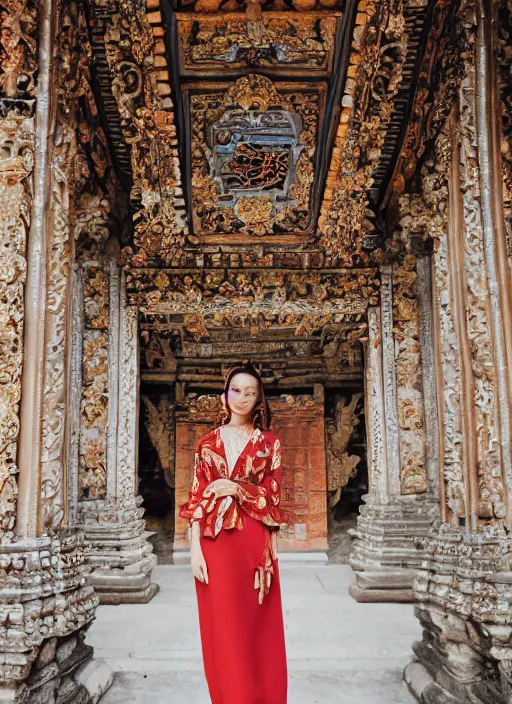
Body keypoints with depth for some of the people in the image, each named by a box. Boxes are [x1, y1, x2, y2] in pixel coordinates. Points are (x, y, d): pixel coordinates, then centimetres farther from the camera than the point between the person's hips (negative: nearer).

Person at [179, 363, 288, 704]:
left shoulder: (270, 443, 6)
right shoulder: (208, 442, 8)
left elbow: (273, 499, 3)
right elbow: (197, 498, 3)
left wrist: (238, 489, -14)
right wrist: (195, 548, -5)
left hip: (254, 544, -1)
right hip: (215, 543, 1)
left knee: (256, 629, 5)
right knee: (222, 629, 5)